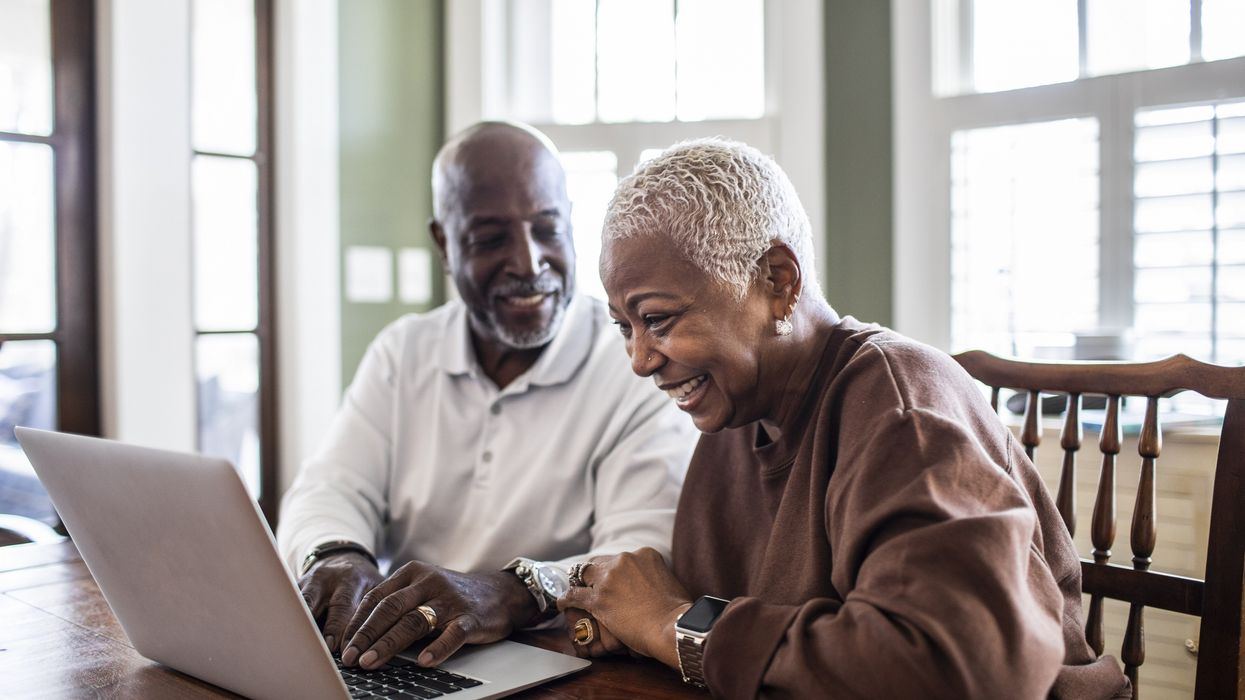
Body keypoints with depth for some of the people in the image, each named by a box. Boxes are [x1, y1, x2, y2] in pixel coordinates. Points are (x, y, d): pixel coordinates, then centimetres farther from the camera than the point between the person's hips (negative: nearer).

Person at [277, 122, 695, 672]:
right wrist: (336, 559, -22)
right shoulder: (401, 353, 9)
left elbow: (650, 562, -18)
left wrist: (513, 594, -36)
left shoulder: (641, 371, -8)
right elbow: (329, 490, 1)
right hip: (400, 665, 5)